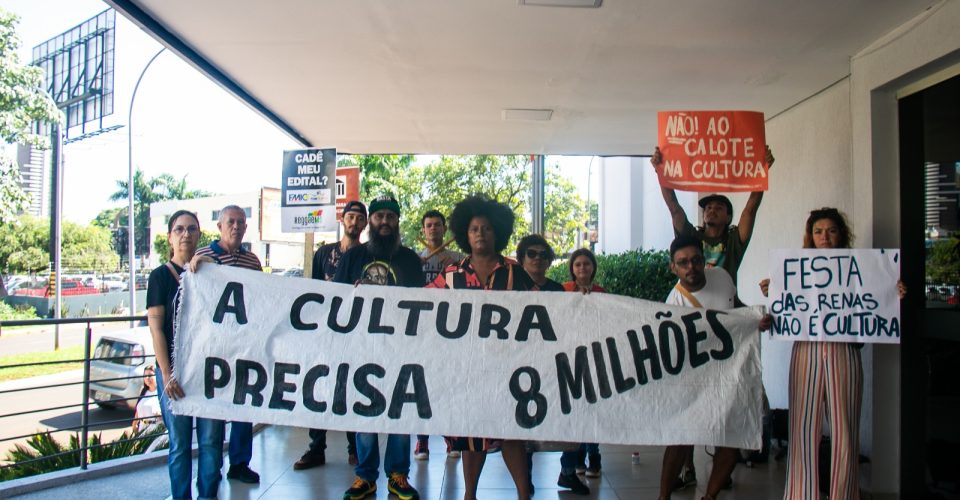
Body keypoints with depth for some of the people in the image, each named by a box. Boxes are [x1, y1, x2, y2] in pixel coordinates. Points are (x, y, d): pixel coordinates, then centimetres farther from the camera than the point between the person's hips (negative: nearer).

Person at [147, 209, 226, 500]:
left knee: (211, 439, 4)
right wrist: (167, 375, -11)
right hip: (174, 369, -2)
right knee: (179, 443, 4)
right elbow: (156, 328, -4)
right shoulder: (160, 276, 1)